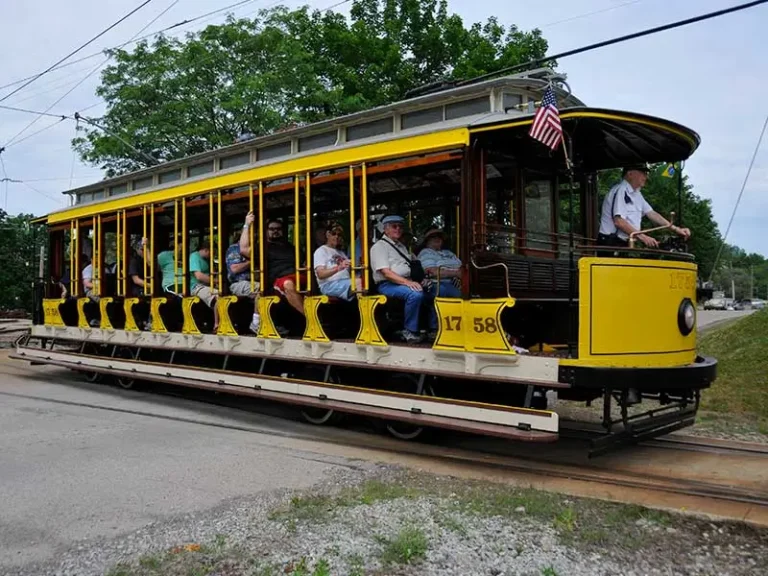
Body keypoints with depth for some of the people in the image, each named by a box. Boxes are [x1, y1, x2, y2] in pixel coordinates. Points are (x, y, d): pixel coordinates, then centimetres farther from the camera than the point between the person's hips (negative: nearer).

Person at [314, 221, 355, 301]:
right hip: (329, 285, -6)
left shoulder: (341, 253, 33)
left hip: (346, 282, 6)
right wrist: (338, 268, -23)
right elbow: (320, 274, -8)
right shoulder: (321, 251, 8)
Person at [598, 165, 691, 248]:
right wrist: (643, 237, -23)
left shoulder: (636, 194, 17)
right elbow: (618, 221, -24)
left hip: (624, 245, 10)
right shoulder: (620, 191, -15)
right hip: (611, 245, -10)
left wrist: (676, 229, 9)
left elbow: (651, 214, 17)